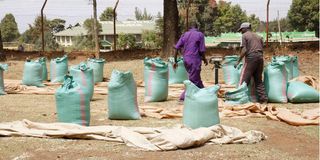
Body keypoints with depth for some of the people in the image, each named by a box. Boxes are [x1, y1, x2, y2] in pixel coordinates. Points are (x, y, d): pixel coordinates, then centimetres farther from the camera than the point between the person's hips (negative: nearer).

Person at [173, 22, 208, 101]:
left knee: (197, 80, 18)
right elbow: (202, 50, -8)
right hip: (194, 60, -6)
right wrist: (204, 59, 10)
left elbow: (177, 48, 2)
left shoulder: (185, 34, 9)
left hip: (186, 60, 6)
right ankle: (183, 97, -3)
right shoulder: (200, 34, -3)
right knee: (193, 81, 2)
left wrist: (175, 61, 7)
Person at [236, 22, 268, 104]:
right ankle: (263, 98, 11)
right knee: (258, 80, 13)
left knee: (244, 79, -3)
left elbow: (244, 50, -9)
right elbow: (262, 49, 15)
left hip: (251, 58, -6)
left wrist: (239, 61, -5)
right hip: (260, 57, 7)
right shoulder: (258, 36, 21)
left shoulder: (245, 35, 2)